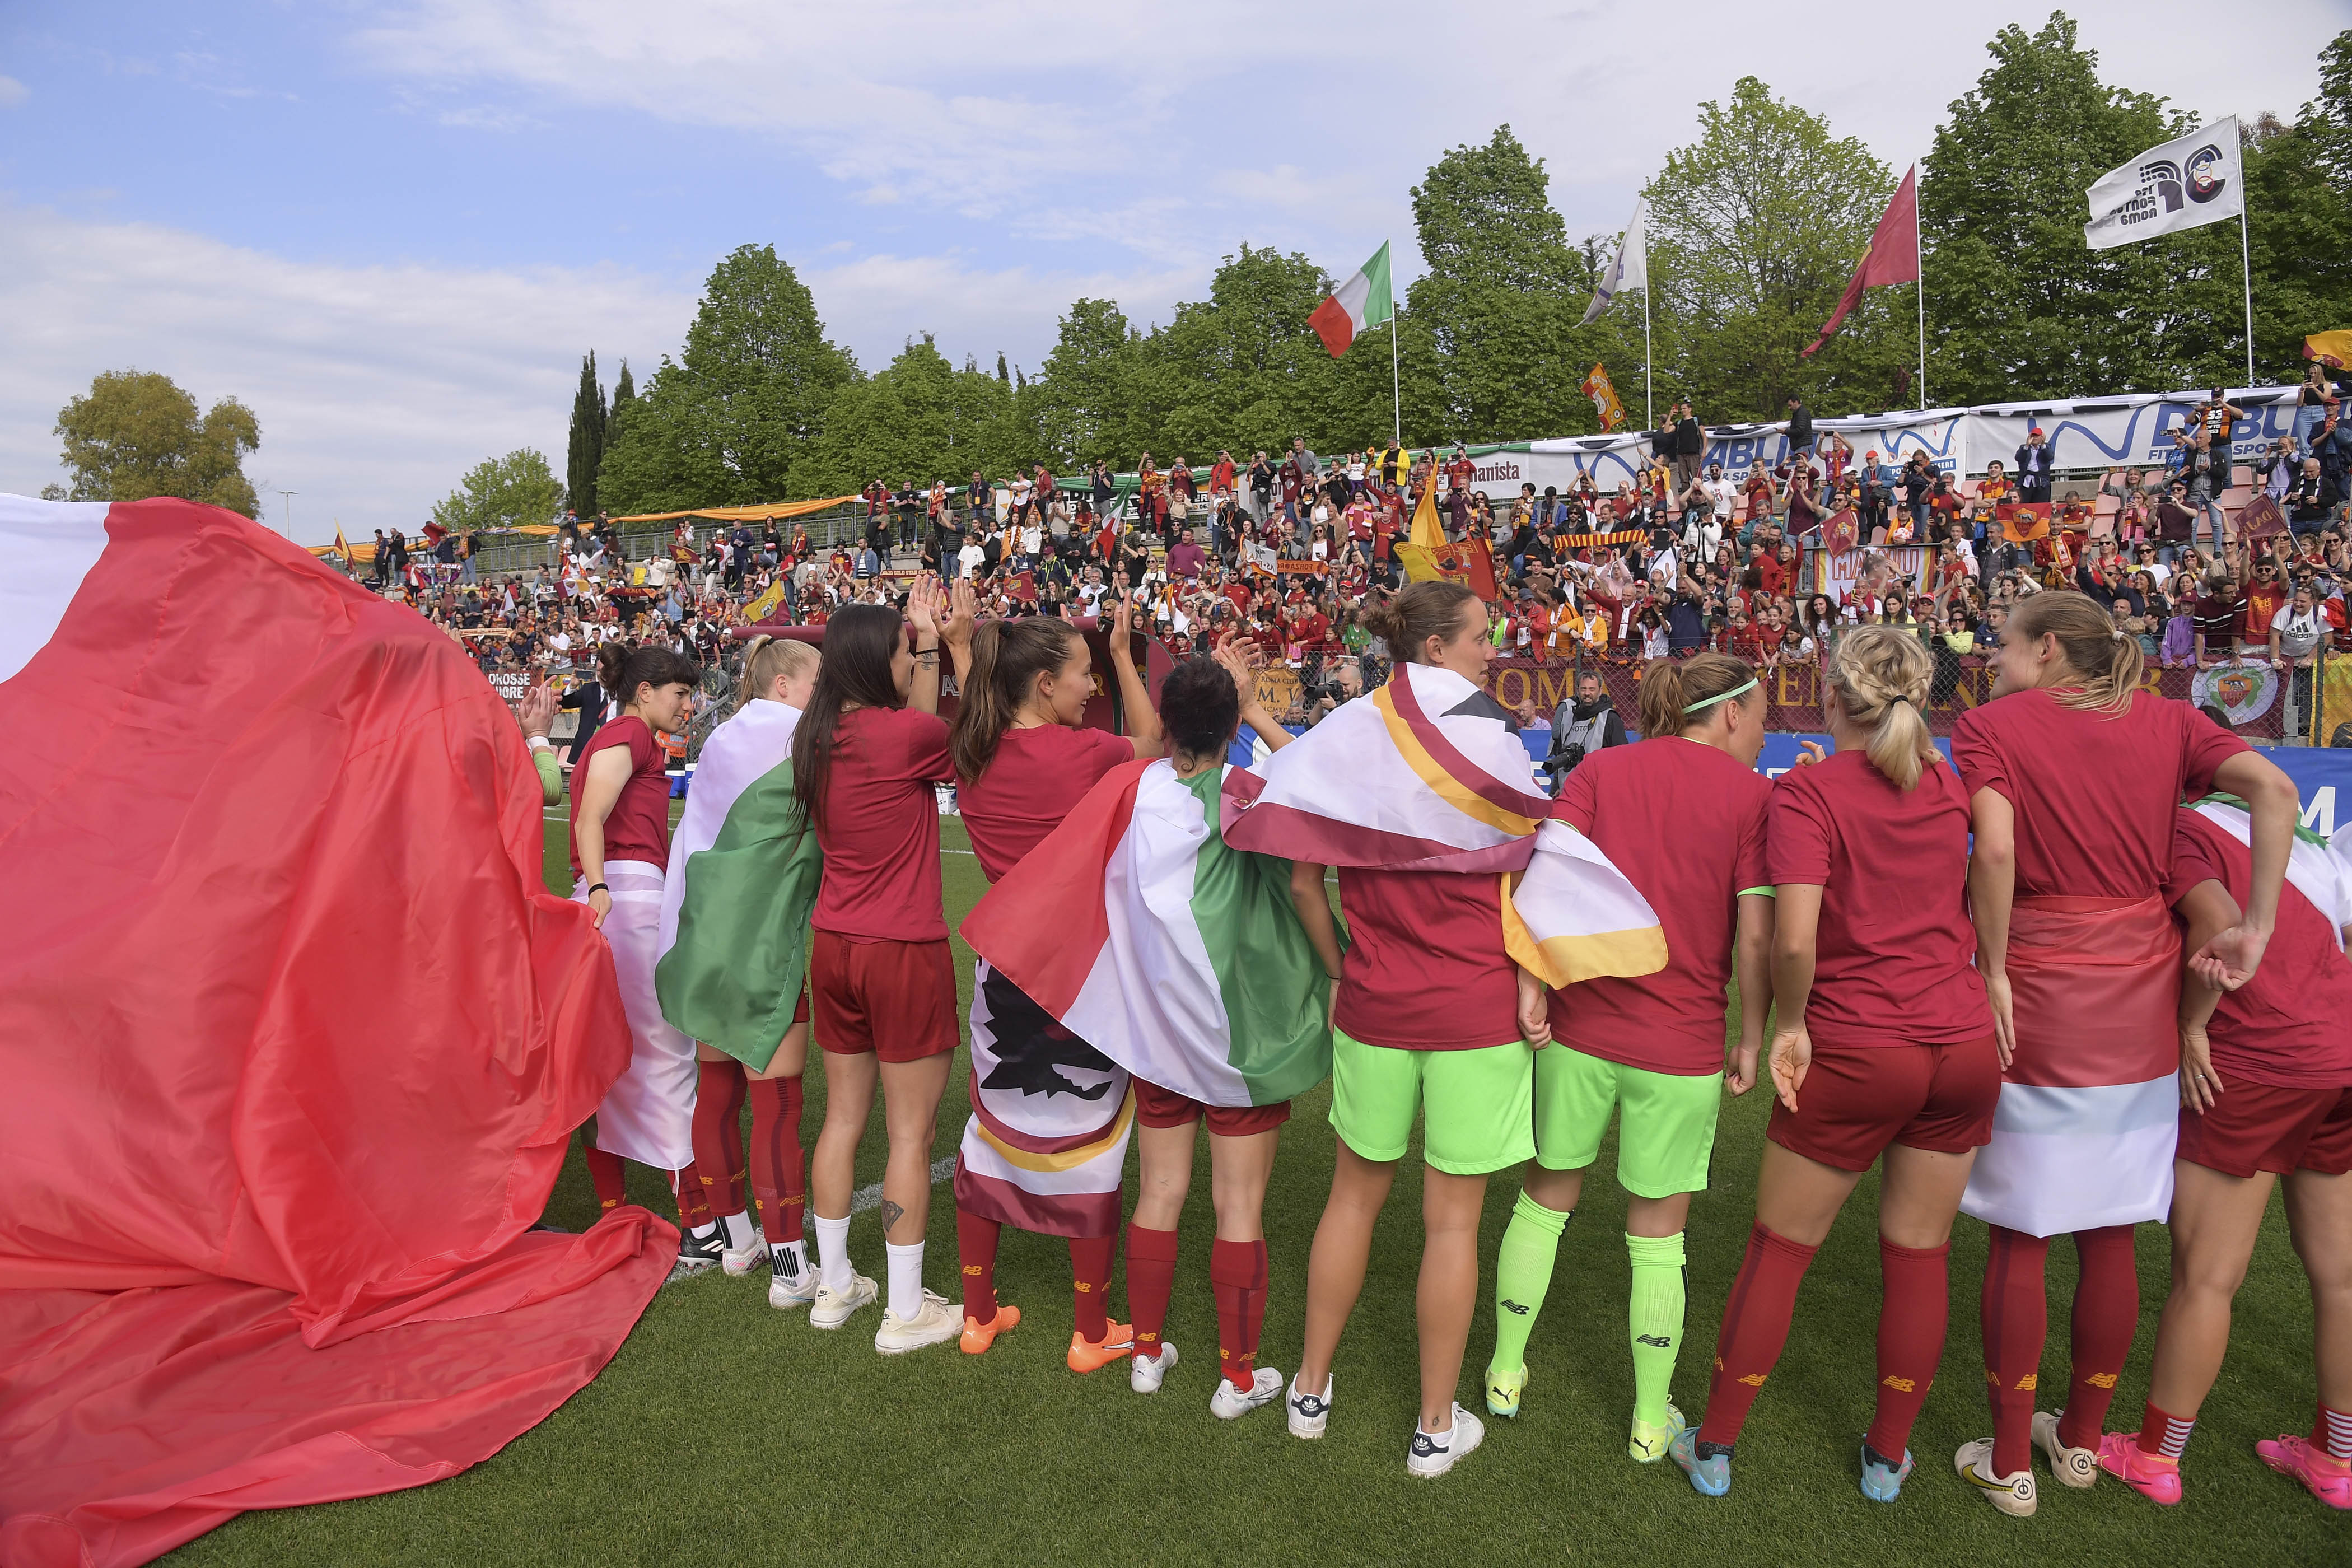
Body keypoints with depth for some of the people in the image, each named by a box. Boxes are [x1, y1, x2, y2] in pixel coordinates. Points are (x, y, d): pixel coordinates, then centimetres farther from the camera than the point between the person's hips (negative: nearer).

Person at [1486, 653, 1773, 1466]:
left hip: (1579, 1026, 2)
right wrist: (1752, 1038, 2)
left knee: (1544, 1201, 20)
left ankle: (1506, 1372, 34)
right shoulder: (1753, 795, -4)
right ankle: (1651, 1420, 29)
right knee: (1657, 1238, 14)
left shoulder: (1598, 771, 2)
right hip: (1682, 1045, -2)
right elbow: (1755, 938, -9)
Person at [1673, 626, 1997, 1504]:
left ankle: (1714, 1448, 23)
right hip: (1964, 1043, 5)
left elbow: (1793, 939, -22)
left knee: (1778, 1252, 10)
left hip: (1855, 1053, -4)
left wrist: (1789, 1024, -8)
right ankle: (1888, 1456, 31)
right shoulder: (1950, 788, 5)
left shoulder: (1808, 792, -11)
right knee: (1919, 1256, 17)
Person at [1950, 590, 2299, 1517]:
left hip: (2036, 1002, -4)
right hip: (2141, 1004, 5)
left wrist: (1992, 971, -11)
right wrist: (2257, 929, -4)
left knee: (2019, 1239, 7)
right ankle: (2081, 1439, 32)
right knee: (2110, 1235, 16)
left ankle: (2009, 1463, 19)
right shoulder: (2166, 721, 8)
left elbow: (1995, 851, -20)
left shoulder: (1989, 726, -5)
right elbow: (2274, 790, -6)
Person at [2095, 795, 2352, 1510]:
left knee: (2205, 1274, 2)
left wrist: (2192, 1027, -12)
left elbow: (2220, 922, -22)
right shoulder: (2260, 828, 19)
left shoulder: (2173, 833, -5)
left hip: (2257, 1057, -8)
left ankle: (2154, 1456, 14)